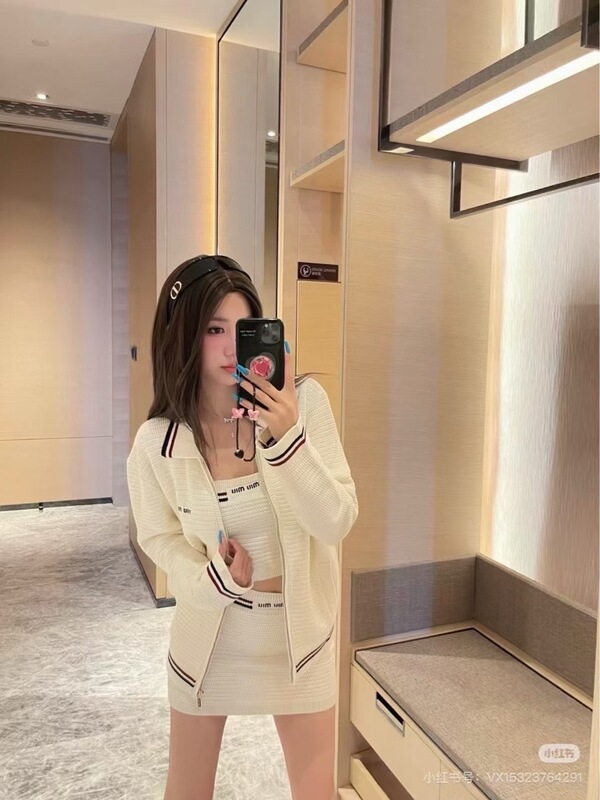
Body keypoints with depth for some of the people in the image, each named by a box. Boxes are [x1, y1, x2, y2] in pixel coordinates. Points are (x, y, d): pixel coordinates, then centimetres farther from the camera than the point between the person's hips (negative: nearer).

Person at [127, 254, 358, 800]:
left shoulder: (305, 402, -19)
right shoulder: (157, 442, -17)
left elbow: (336, 523, -20)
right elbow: (160, 539, -1)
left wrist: (287, 438, -34)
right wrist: (214, 579, -20)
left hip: (300, 625, 0)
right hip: (209, 625, 1)